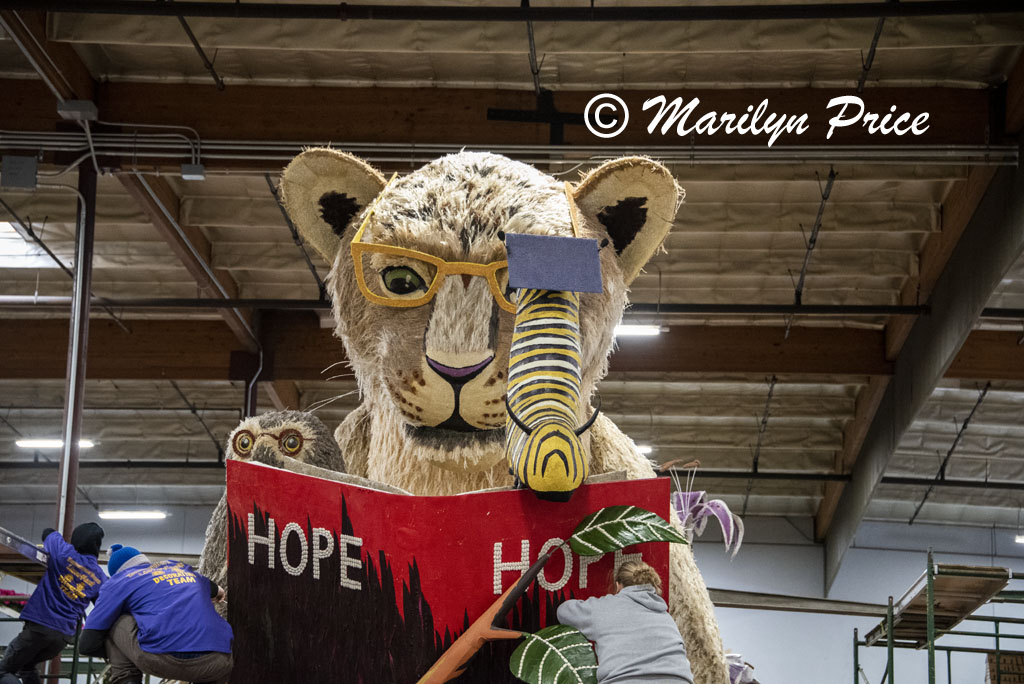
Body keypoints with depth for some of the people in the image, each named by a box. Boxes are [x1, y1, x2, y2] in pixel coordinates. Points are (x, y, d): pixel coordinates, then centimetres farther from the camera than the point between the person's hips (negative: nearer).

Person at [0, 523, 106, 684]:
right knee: (26, 666, 28)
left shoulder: (65, 553, -5)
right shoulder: (100, 578, 5)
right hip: (65, 637, 5)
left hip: (40, 625, -5)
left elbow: (48, 532, 15)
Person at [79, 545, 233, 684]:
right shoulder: (182, 568, 31)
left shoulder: (120, 581, 19)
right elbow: (211, 588, 52)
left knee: (111, 621, 20)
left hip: (162, 660, -4)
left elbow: (87, 644, 14)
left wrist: (113, 653, 35)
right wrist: (217, 591, 77)